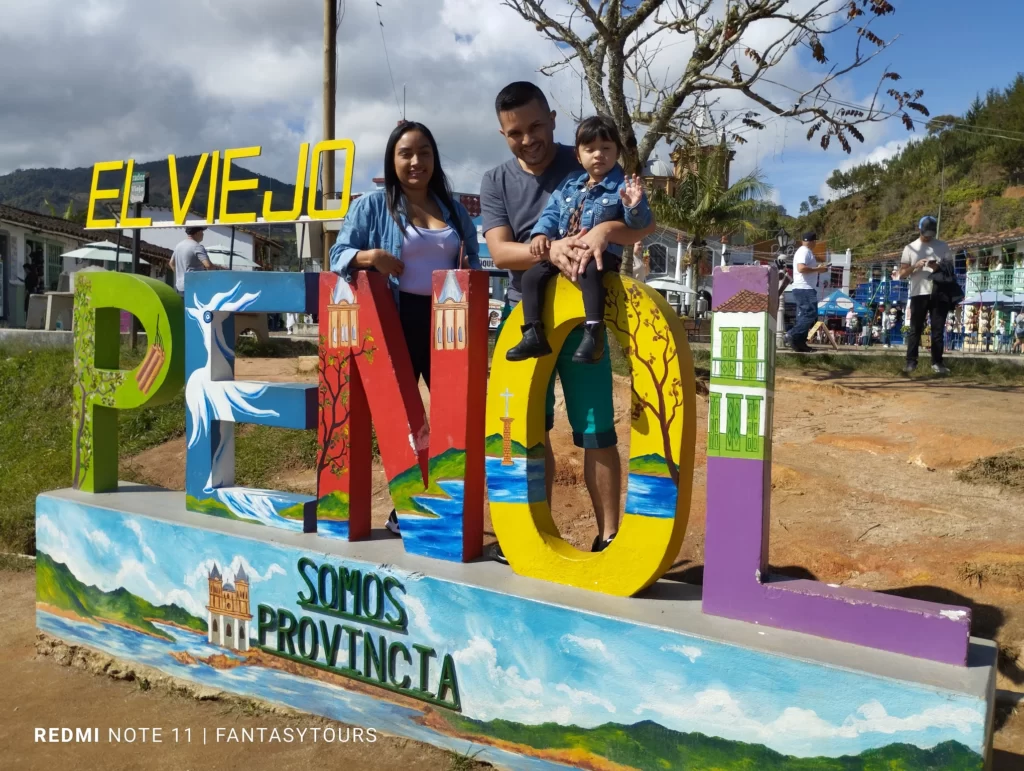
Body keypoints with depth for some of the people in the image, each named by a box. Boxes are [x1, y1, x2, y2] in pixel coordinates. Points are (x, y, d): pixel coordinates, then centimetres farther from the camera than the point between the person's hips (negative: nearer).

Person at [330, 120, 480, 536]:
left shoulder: (455, 209, 16)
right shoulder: (372, 205, 4)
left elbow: (474, 263, 20)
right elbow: (338, 255, -1)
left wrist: (469, 273, -4)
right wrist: (368, 257, -22)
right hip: (397, 323, -3)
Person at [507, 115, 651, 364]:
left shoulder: (623, 186, -2)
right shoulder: (569, 185, 14)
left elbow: (639, 223, -9)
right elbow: (552, 213, 15)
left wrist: (635, 206, -31)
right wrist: (541, 234, -4)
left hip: (601, 253, -6)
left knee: (588, 271, -39)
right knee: (532, 276, -7)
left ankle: (593, 333, -39)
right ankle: (534, 335, -5)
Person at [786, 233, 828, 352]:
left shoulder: (804, 251, 22)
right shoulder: (805, 252, -11)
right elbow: (801, 268, -25)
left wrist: (818, 268, 16)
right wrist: (818, 269, -17)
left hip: (803, 289, 11)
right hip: (805, 289, -11)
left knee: (804, 316, 9)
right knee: (811, 314, -15)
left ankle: (800, 343, 7)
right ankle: (795, 337, -20)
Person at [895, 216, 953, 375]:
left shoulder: (942, 246, 10)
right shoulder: (910, 248, 6)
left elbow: (951, 267, 11)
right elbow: (902, 273, 4)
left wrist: (940, 267, -11)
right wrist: (915, 266, -16)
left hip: (939, 293, 1)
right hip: (919, 294, -1)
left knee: (938, 330, 2)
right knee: (915, 329, 0)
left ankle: (937, 363, 6)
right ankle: (911, 362, 2)